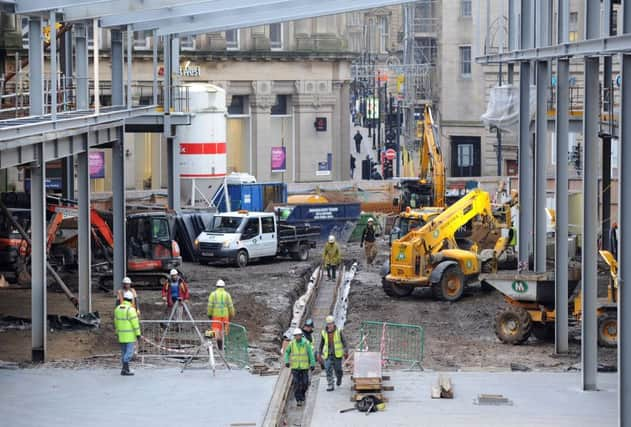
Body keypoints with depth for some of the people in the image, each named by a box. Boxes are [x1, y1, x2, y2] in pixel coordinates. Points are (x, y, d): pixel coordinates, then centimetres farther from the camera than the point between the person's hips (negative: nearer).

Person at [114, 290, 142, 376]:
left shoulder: (118, 308, 7)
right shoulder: (130, 309, -15)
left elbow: (116, 322, 14)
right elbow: (135, 322, -15)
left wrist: (117, 332, 23)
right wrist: (138, 333, -9)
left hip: (121, 334, 7)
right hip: (130, 335, -7)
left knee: (124, 352, 13)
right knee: (129, 352, -7)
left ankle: (126, 369, 15)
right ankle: (125, 369, -16)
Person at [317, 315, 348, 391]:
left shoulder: (338, 331, -3)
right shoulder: (324, 333, 3)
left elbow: (343, 341, 0)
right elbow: (321, 344, 14)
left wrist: (346, 351, -10)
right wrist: (319, 354, 15)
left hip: (337, 354, -2)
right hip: (328, 355, 2)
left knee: (337, 369, 4)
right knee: (328, 370, -8)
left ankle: (339, 377, 39)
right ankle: (330, 386, -4)